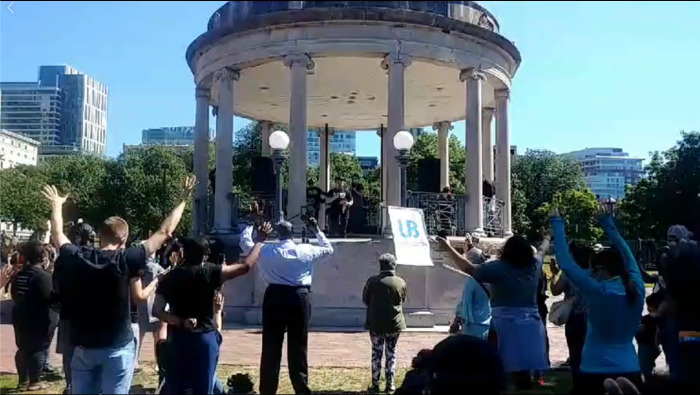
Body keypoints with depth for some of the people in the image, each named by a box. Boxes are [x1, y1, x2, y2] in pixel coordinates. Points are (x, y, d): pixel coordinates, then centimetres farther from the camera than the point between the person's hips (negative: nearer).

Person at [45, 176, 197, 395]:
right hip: (117, 348, -4)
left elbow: (57, 234, 18)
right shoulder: (126, 260, -13)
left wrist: (56, 206, 35)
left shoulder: (76, 257, -3)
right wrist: (183, 200, 2)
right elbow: (165, 232, -8)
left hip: (84, 347, 4)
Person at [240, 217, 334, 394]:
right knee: (298, 349, 7)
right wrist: (317, 231, 28)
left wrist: (250, 226, 30)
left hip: (274, 298, 0)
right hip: (299, 298, 0)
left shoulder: (265, 251, 2)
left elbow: (245, 242, 18)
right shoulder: (306, 251, 2)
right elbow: (328, 249, 19)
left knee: (271, 348, 7)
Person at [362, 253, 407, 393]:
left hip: (376, 323, -1)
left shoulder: (372, 281, -9)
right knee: (391, 354, 11)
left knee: (376, 354, 8)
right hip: (394, 323, 1)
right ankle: (390, 384, 12)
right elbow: (402, 301, 9)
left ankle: (375, 384, 11)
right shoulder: (401, 282, -5)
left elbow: (365, 300, 3)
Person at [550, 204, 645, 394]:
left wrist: (557, 223, -6)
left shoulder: (598, 292, -16)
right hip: (630, 372, 5)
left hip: (597, 374, -5)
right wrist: (607, 222, 20)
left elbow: (566, 263, -14)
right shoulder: (636, 289, -2)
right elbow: (626, 253, 12)